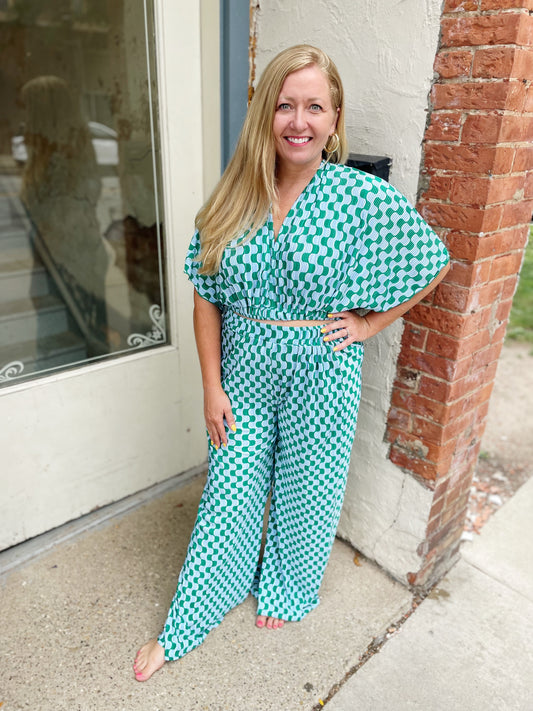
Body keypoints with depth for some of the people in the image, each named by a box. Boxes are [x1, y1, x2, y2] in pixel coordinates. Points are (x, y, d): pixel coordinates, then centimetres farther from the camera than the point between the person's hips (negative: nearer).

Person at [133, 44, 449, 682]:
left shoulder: (361, 196, -11)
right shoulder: (233, 199, -3)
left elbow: (434, 264, 0)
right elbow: (207, 298, 0)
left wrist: (369, 323, -5)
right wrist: (212, 387, -3)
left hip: (321, 372, -2)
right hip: (244, 370, 2)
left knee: (305, 492, 16)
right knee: (229, 492, 14)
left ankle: (288, 591, 49)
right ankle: (183, 627, 37)